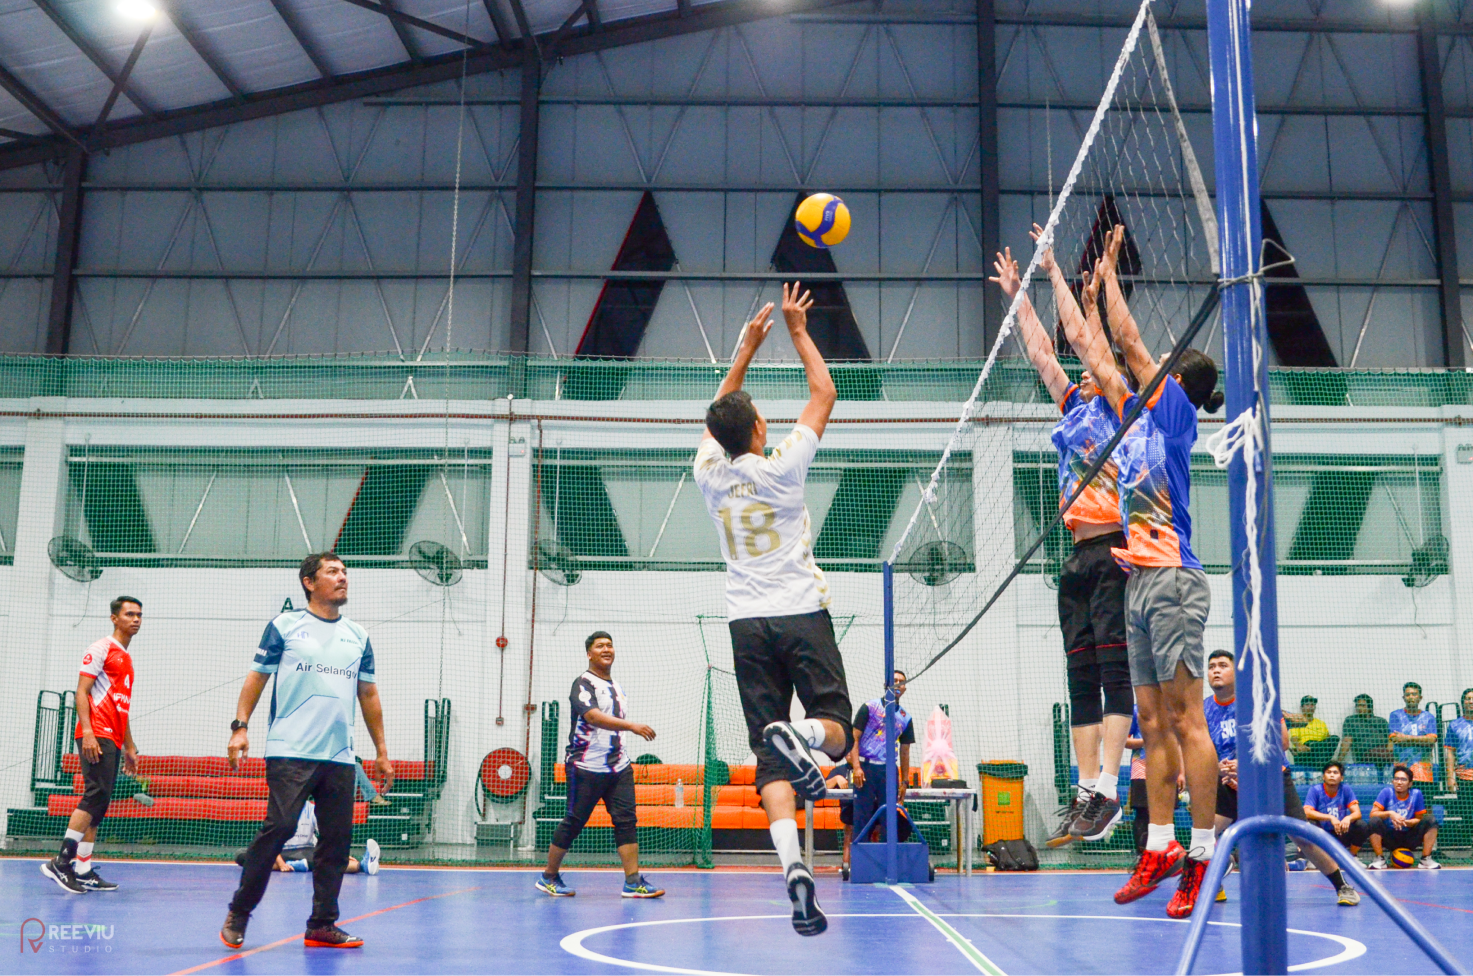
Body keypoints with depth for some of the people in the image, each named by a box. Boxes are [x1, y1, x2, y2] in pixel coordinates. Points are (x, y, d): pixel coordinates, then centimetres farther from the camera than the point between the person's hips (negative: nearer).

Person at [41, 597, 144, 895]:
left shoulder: (126, 658, 23)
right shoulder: (101, 648, -2)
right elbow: (81, 691, -11)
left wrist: (130, 747, 25)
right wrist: (87, 731, -22)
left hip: (112, 741, 9)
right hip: (96, 736, -9)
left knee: (98, 803, 7)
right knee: (96, 795, -18)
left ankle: (83, 870, 8)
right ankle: (61, 861, -18)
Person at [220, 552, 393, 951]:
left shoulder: (358, 636, 15)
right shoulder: (284, 626, 4)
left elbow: (369, 694, 19)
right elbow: (256, 678, 5)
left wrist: (381, 750, 16)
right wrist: (240, 727, -7)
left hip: (340, 757, 5)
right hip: (289, 752, -4)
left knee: (337, 838, 2)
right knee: (278, 827, -11)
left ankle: (322, 925, 10)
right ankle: (238, 914, 6)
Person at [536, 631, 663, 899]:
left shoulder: (616, 686, 17)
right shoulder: (583, 684, -9)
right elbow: (593, 717, -27)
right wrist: (632, 725, -37)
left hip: (619, 767, 7)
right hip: (586, 767, -7)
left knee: (626, 821, -4)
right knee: (573, 823, 1)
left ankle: (633, 882, -6)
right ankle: (548, 877, 16)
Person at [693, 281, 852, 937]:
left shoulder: (711, 473, 3)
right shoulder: (782, 468, -5)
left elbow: (719, 414, 22)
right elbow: (825, 395, 5)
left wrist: (748, 346, 25)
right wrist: (796, 331, 12)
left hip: (747, 624, 3)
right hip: (803, 615, -3)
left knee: (771, 759, -3)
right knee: (836, 732, 5)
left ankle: (793, 864, -22)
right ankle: (799, 734, -31)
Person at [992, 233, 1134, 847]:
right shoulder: (1076, 406, 20)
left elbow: (1079, 333, 0)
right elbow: (1041, 351, 29)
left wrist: (1054, 270, 9)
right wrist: (1016, 294, 34)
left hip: (1113, 551, -8)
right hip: (1079, 557, 8)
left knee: (1114, 671, -10)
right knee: (1082, 677, 6)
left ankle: (1107, 793, -13)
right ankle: (1086, 794, 8)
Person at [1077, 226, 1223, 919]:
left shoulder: (1175, 410, -1)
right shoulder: (1142, 418, 18)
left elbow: (1130, 343, -3)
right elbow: (1102, 362, 29)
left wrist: (1110, 272, 7)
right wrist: (1093, 298, 34)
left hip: (1172, 581, -9)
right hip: (1140, 582, 9)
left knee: (1185, 719, -9)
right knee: (1153, 722, 7)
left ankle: (1204, 854, -8)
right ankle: (1161, 848, 11)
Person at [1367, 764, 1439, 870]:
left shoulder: (1416, 794, -4)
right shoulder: (1386, 792, -7)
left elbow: (1419, 819, -1)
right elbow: (1372, 814, -11)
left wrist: (1405, 822, -22)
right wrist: (1389, 813, -29)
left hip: (1410, 839, 1)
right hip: (1389, 837, -1)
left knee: (1430, 820, -19)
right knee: (1374, 821, -29)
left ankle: (1426, 859, -13)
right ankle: (1379, 859, -16)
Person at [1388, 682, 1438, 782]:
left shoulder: (1429, 717, 14)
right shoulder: (1395, 716, 9)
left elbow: (1432, 740, -2)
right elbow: (1395, 739, -5)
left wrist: (1407, 738, -6)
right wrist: (1422, 740, -5)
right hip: (1402, 766, -1)